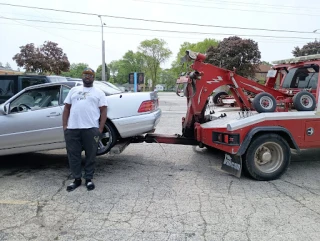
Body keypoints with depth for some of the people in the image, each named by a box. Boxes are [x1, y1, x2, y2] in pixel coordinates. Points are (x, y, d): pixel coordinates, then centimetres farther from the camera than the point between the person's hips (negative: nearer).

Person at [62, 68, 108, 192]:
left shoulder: (98, 92, 9)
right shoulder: (74, 90, 18)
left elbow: (103, 111, 2)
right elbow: (66, 108, 15)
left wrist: (100, 129, -7)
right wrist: (64, 126, 5)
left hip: (91, 129, -3)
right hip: (72, 129, 3)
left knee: (90, 155, 5)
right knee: (73, 155, 8)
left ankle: (89, 179, 19)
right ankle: (77, 179, 21)